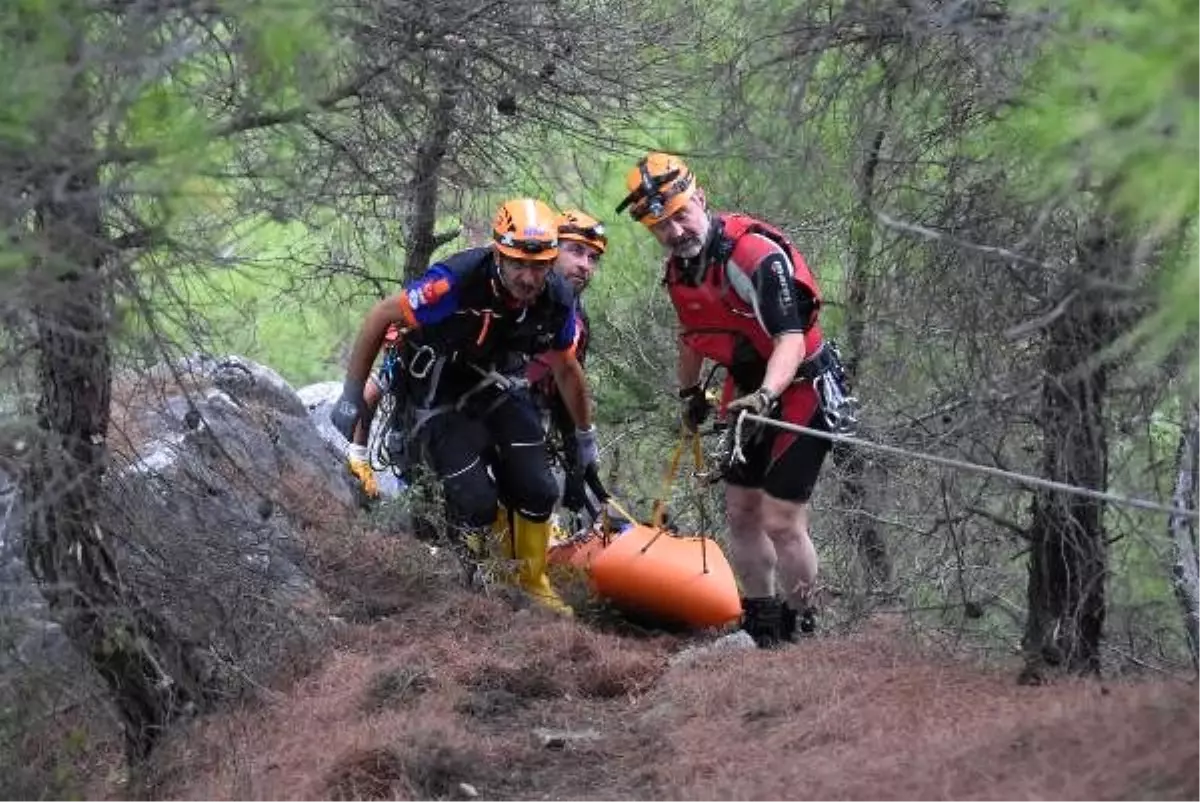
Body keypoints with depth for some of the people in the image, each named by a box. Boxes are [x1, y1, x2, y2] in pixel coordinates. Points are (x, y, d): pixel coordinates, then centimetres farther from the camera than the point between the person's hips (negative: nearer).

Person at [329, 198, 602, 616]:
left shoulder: (557, 299, -18)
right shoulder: (456, 282, -34)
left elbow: (566, 370, 2)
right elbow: (380, 317, -21)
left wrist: (586, 438, 13)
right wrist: (351, 396, -16)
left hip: (491, 386, 5)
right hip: (436, 400, -4)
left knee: (538, 490, -8)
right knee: (477, 501, -17)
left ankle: (531, 582, 18)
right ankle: (465, 583, 13)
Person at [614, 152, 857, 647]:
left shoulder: (756, 255, -27)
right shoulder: (678, 268, 0)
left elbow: (790, 339, -36)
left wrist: (765, 396, -50)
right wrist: (689, 393, 29)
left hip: (802, 388, -8)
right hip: (748, 392, 8)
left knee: (780, 522, -10)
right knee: (741, 514, 11)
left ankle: (801, 635, 5)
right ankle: (760, 629, 24)